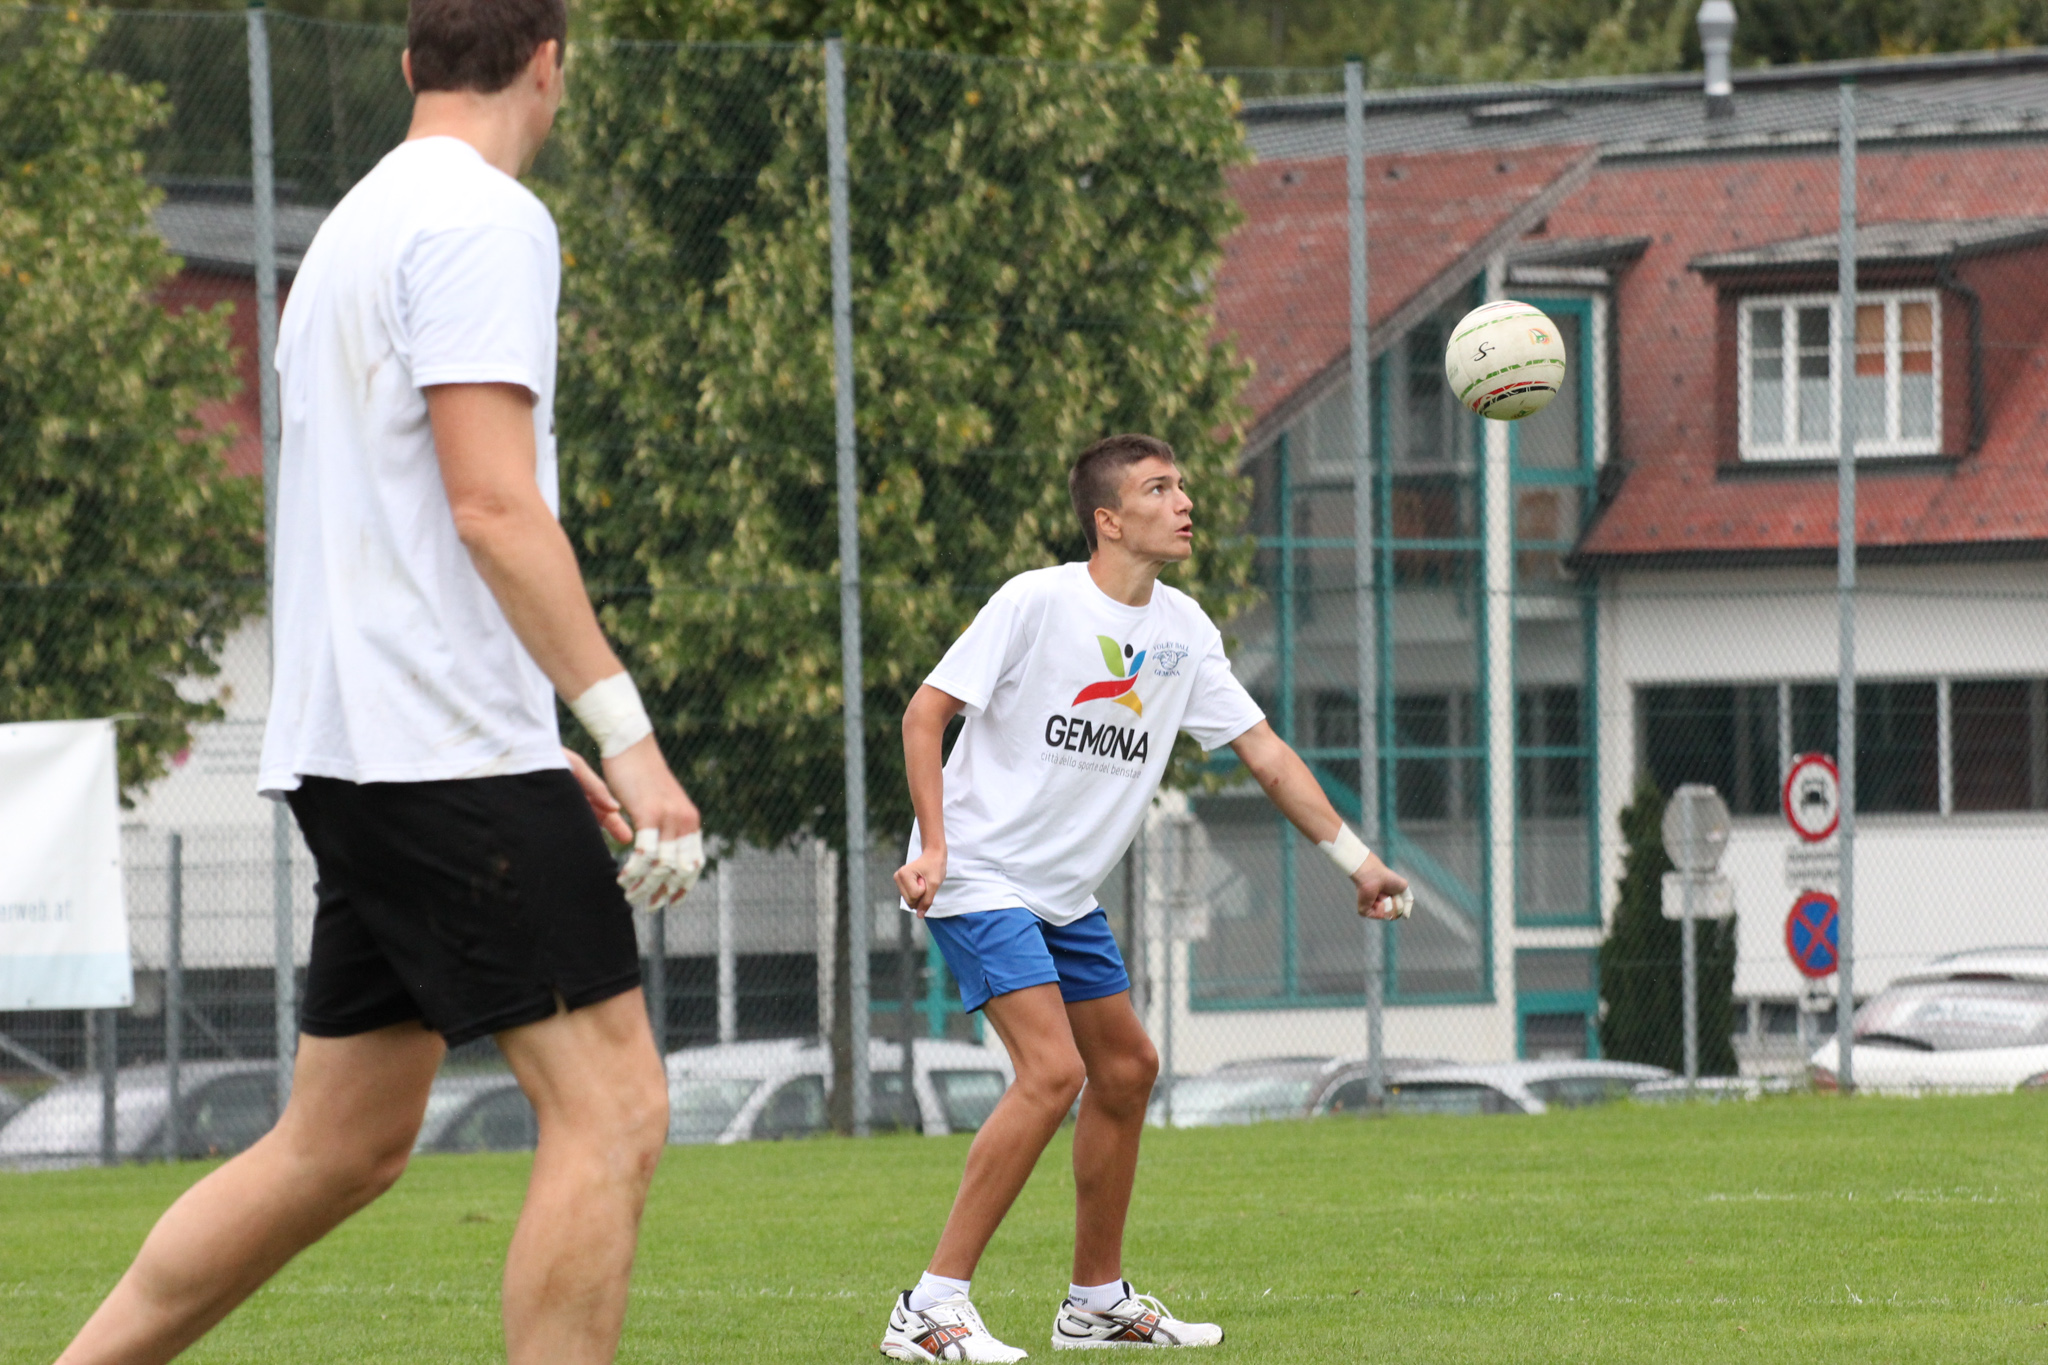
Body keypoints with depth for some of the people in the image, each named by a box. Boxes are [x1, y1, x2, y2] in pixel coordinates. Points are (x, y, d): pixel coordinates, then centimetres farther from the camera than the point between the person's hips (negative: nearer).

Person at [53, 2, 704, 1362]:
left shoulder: (356, 226, 21)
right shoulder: (482, 220, -9)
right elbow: (491, 504, -18)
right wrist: (624, 730, -19)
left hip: (350, 744, 10)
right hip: (451, 746, -10)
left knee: (343, 1146, 13)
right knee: (611, 1109, -11)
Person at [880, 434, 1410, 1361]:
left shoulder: (1182, 630, 6)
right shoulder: (1037, 601, -14)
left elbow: (1263, 751, 11)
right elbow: (925, 714, -13)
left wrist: (1355, 859, 6)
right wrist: (935, 845, -21)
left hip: (1066, 896, 8)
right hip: (979, 877, -8)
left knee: (1125, 1070, 13)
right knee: (1052, 1070, -21)